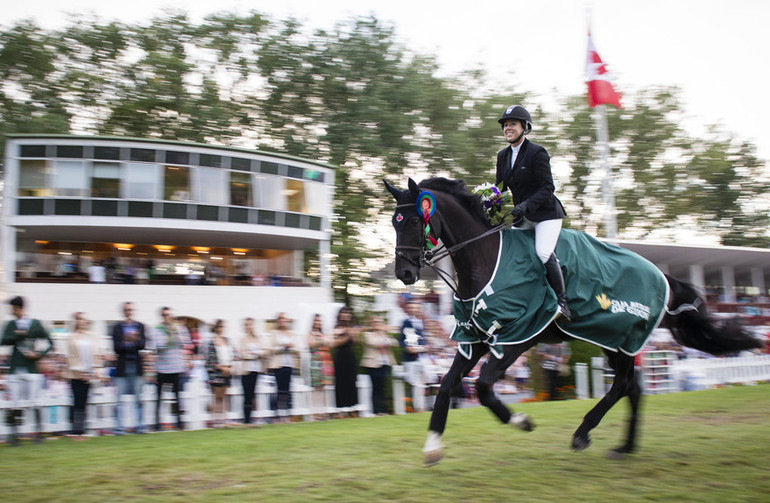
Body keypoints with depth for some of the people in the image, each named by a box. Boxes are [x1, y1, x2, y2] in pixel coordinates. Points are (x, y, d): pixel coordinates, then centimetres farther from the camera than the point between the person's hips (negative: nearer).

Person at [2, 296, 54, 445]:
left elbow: (49, 343, 3)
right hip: (15, 370, 2)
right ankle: (14, 433, 9)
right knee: (14, 404, 1)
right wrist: (19, 334, -15)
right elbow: (5, 341, -7)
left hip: (31, 369, -2)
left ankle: (39, 432, 9)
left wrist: (39, 354, -11)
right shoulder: (11, 325, 9)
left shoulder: (36, 324, 1)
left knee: (35, 402, -1)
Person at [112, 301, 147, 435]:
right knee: (119, 399, -1)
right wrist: (126, 342, -20)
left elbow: (142, 345, -4)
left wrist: (134, 340, -23)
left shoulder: (140, 326, 7)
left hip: (136, 365, 1)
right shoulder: (117, 327, 4)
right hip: (122, 367, -1)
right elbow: (116, 347, -4)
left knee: (139, 397, 5)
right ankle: (118, 427, 5)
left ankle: (140, 425, 13)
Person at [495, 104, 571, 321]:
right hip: (522, 216, 7)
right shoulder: (503, 155, 9)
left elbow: (547, 188, -17)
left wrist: (525, 206, -30)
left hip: (546, 213, -7)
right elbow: (500, 188, 12)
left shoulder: (537, 152, -12)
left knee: (544, 252, -25)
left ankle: (562, 302, -13)